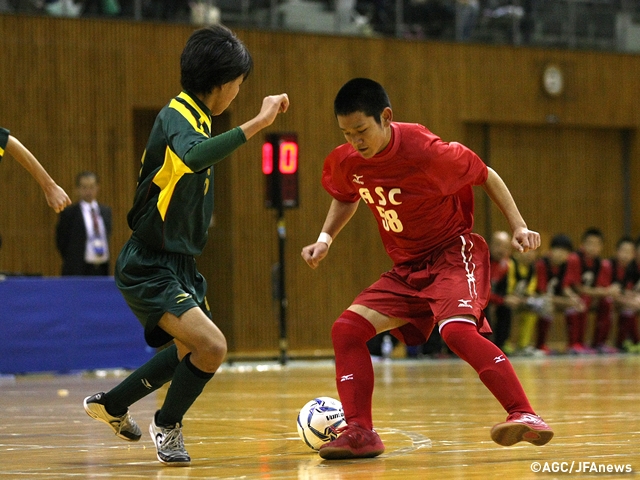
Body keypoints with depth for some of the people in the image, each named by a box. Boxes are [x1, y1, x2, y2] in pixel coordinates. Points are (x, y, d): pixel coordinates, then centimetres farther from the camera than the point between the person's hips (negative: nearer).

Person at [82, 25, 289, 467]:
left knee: (192, 351, 25)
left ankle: (111, 405, 43)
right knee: (212, 346, -23)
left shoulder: (197, 118, 9)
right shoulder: (176, 117, -21)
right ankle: (167, 425, 3)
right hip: (149, 269, -10)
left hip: (178, 264, 10)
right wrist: (256, 124, -46)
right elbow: (193, 156, -45)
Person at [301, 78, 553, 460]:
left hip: (454, 253, -7)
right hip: (408, 267, 7)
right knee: (347, 328, -6)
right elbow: (347, 198, 20)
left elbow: (486, 176, -7)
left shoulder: (425, 152, -23)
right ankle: (360, 433, -3)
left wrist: (519, 226, -14)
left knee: (457, 329, -33)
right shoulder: (346, 162, -5)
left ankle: (526, 416, -35)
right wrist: (325, 238, 5)